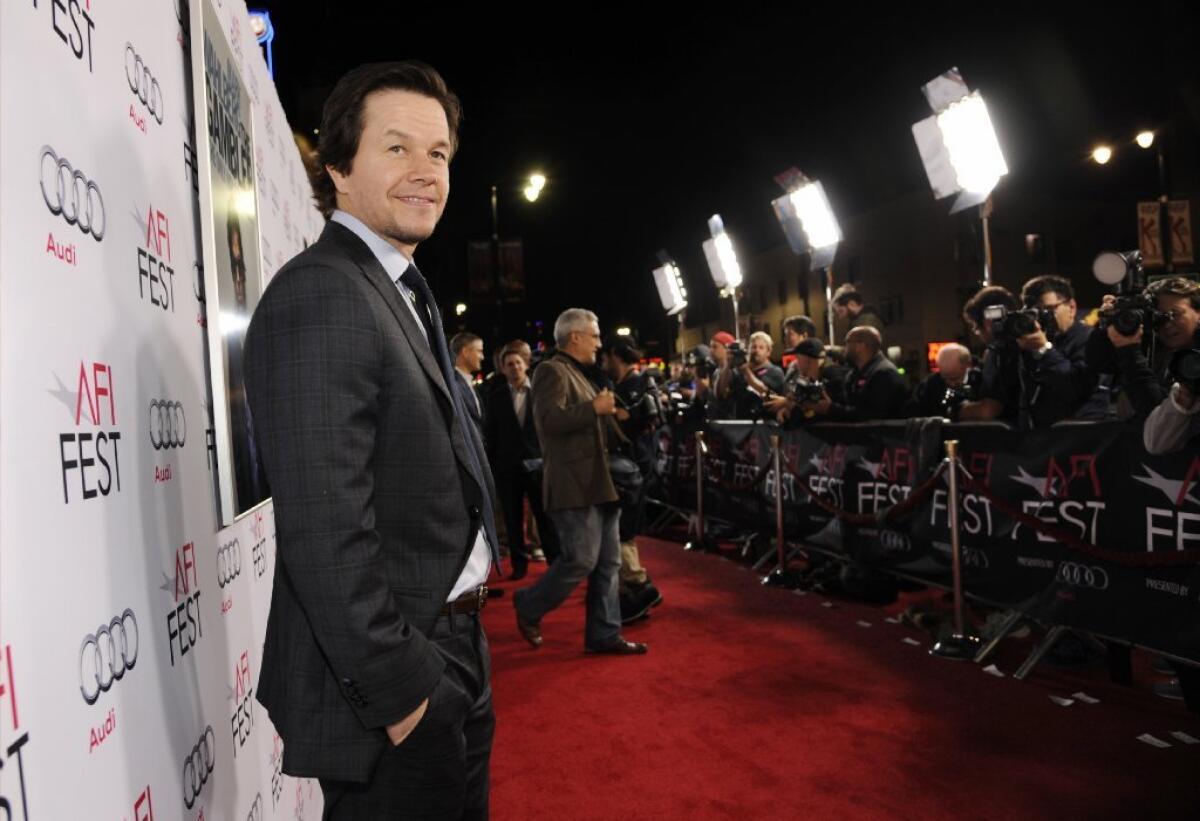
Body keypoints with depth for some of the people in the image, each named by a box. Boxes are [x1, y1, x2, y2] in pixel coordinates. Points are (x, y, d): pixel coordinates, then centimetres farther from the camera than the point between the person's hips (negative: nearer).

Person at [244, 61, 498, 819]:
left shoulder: (401, 294, 11)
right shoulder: (320, 295, -19)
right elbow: (324, 528, -25)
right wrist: (397, 690, -20)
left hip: (451, 654, 9)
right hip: (393, 674, -9)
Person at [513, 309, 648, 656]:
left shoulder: (578, 374, 21)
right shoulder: (552, 370, -8)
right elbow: (549, 420, -23)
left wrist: (609, 417, 17)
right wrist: (595, 408, -19)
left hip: (596, 482, 10)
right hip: (573, 485, -10)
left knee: (608, 562, 9)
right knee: (581, 561, -8)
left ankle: (604, 634, 16)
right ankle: (529, 606, 14)